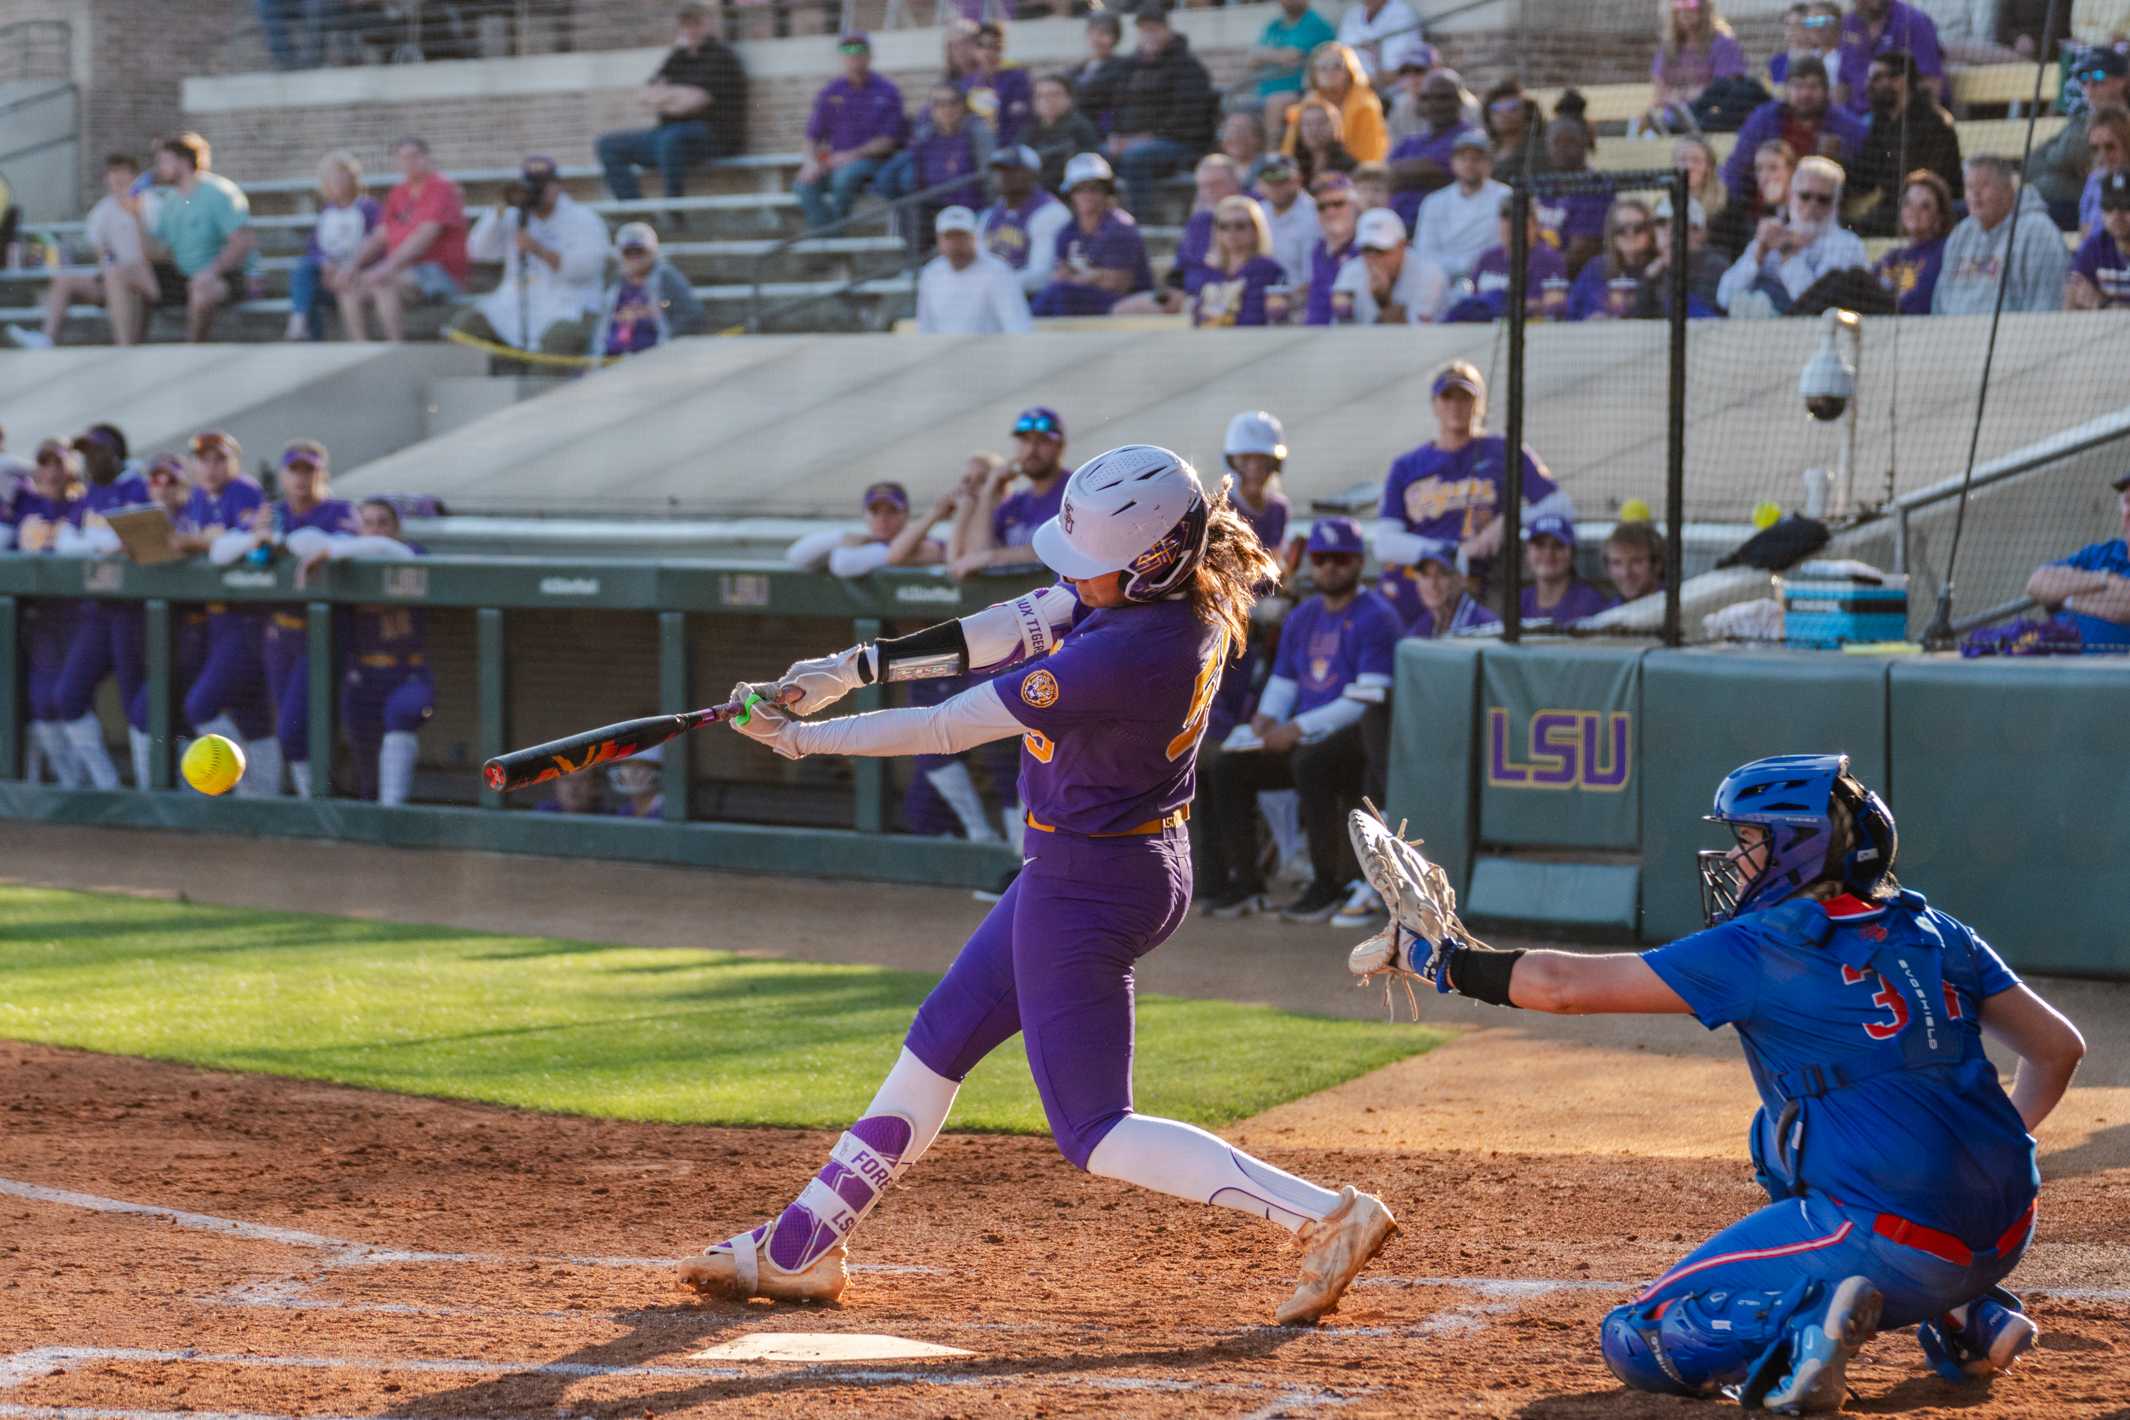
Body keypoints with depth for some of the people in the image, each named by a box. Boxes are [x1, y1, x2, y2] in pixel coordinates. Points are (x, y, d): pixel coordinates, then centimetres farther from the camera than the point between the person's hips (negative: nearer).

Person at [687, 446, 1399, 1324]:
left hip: (1086, 888, -10)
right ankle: (801, 1248, 32)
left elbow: (949, 727, -23)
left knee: (1095, 1134, -1)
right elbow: (1022, 626, 1)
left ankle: (1326, 1217, -8)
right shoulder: (1187, 588, -7)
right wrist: (858, 664, -3)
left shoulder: (1126, 653, -31)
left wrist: (802, 739, -12)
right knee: (939, 1044, 20)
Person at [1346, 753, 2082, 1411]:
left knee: (1637, 1341, 5)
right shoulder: (1935, 934, 13)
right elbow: (2057, 1047, 16)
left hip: (1882, 1243, -6)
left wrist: (1434, 955, 9)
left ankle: (1807, 1327, -19)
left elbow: (1564, 986, -3)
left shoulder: (1759, 950, -4)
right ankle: (1968, 1316, 20)